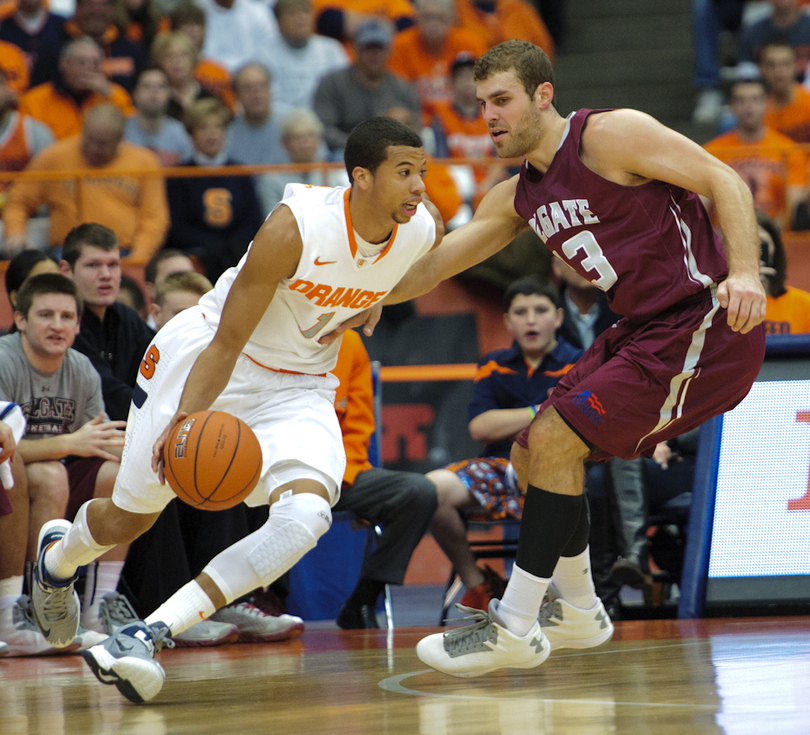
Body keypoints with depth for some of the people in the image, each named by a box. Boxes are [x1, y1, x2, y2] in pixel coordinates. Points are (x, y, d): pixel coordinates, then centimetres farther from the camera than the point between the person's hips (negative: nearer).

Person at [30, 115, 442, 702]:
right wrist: (187, 419, -39)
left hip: (299, 385, 4)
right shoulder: (296, 227, -30)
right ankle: (58, 556, 49)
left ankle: (149, 635, -25)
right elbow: (227, 344, -27)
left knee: (307, 513, -27)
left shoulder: (425, 231, -15)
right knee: (128, 518, 10)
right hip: (201, 356, -4)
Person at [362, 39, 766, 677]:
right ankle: (576, 611, 29)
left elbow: (724, 181, -15)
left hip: (706, 326, -9)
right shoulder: (518, 198, 13)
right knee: (532, 455, 13)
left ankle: (514, 628, -7)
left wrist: (744, 271, -29)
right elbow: (432, 267, 18)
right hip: (643, 331, 9)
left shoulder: (611, 134, -11)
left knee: (554, 442, -14)